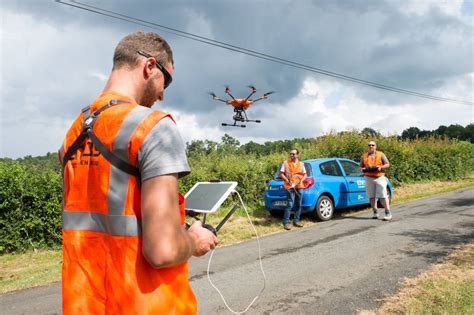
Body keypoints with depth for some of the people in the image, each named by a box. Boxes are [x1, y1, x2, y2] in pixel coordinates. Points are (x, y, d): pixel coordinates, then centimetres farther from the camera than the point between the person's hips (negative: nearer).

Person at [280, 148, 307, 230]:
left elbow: (305, 174, 17)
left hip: (299, 186, 4)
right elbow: (282, 174, 4)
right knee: (290, 204, -13)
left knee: (298, 205, 8)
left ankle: (296, 221, 19)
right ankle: (286, 223, -10)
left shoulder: (301, 164, 15)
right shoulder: (285, 163, 6)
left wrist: (301, 180, -2)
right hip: (290, 187, -4)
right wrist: (288, 181, -12)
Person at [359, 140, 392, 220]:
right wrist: (362, 169, -5)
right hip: (368, 178, 2)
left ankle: (388, 213, -1)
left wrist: (381, 167, -12)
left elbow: (387, 164, 7)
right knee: (372, 196, 4)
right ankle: (375, 212, 14)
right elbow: (361, 167, 19)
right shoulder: (364, 156, 14)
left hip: (379, 177, -2)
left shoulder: (380, 154, 8)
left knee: (383, 196, -6)